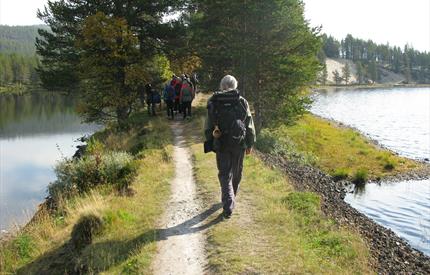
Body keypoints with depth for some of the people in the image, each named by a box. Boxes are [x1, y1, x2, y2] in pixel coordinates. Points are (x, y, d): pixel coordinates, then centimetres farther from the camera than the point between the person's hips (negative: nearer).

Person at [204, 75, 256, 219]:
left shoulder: (213, 103, -3)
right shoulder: (242, 102, -3)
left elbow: (208, 127, 2)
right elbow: (249, 125, 0)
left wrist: (209, 143, 15)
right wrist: (250, 144, 10)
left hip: (221, 144, -1)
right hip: (239, 144, 1)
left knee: (225, 174, 3)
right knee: (236, 173, 19)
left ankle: (228, 206, -9)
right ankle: (231, 198, 38)